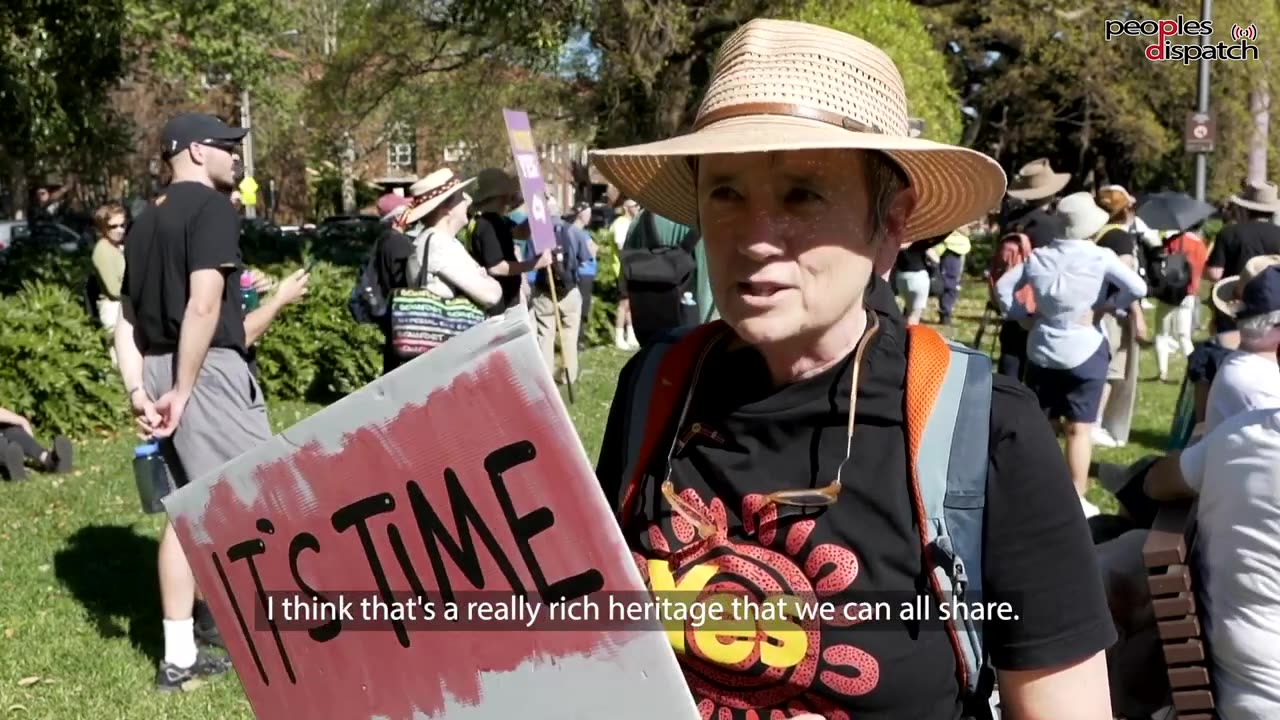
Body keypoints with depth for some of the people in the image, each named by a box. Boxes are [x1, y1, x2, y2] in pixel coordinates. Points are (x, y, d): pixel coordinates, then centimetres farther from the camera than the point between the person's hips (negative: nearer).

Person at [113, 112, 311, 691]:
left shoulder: (143, 224, 18)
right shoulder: (212, 208, -8)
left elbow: (126, 321, 12)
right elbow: (203, 307, -19)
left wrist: (139, 392, 5)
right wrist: (183, 391, -17)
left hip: (160, 369, 9)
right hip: (209, 369, -9)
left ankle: (179, 654, 12)